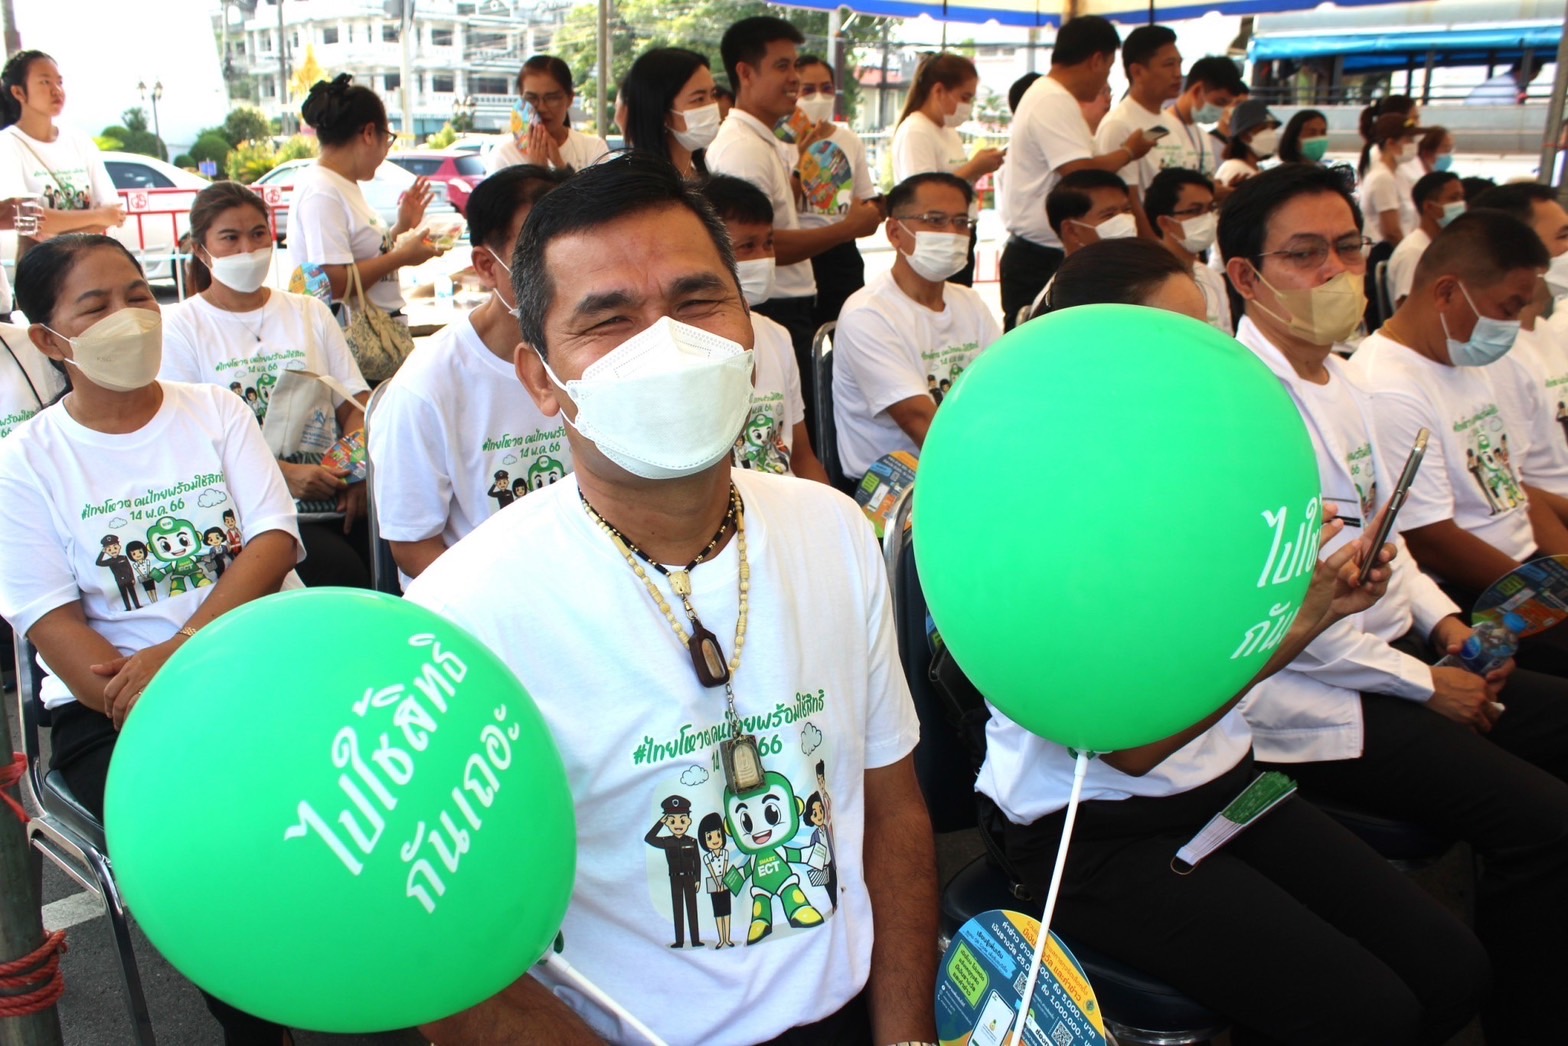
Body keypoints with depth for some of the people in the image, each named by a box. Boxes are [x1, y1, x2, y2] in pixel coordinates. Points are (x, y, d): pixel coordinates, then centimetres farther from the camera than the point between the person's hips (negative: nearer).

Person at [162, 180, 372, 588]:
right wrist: (284, 474, -16)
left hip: (336, 497, 4)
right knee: (342, 572, -30)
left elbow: (354, 406, 11)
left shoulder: (310, 313, 19)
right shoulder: (181, 327, 7)